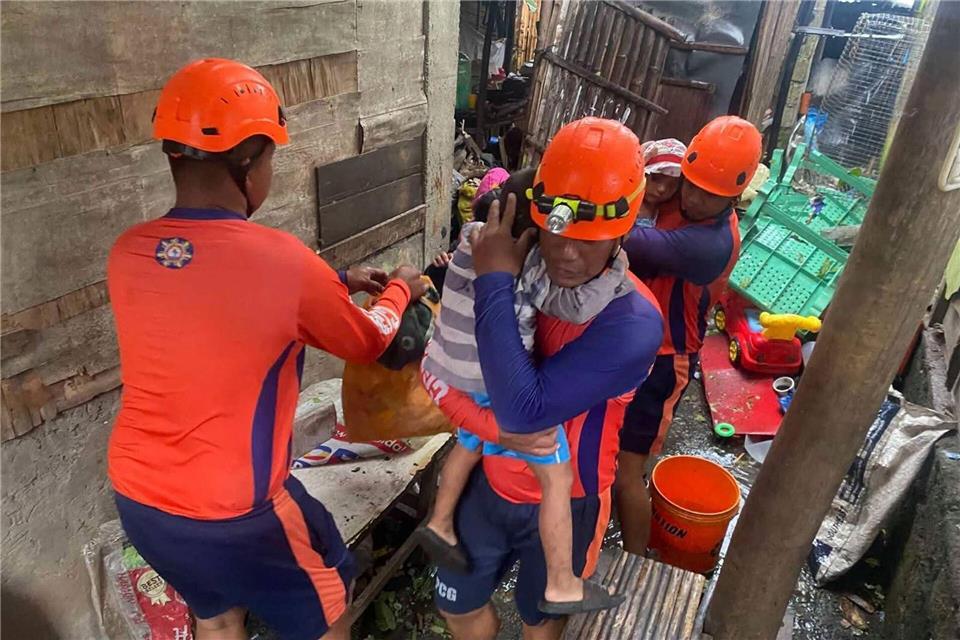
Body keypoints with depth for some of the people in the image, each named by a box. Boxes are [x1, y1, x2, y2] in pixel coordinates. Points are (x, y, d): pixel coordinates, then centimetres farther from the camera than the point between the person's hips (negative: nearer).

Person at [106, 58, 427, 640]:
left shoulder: (128, 255, -7)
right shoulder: (283, 261, -25)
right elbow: (367, 343, -7)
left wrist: (338, 284, 14)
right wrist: (400, 289, 13)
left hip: (137, 498, 6)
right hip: (234, 510, -6)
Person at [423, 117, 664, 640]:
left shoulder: (633, 323, -30)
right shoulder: (512, 269, -16)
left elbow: (526, 410, -38)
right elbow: (438, 369, -12)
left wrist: (495, 285, -36)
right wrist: (494, 427, -27)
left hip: (563, 505, -4)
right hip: (491, 481, 4)